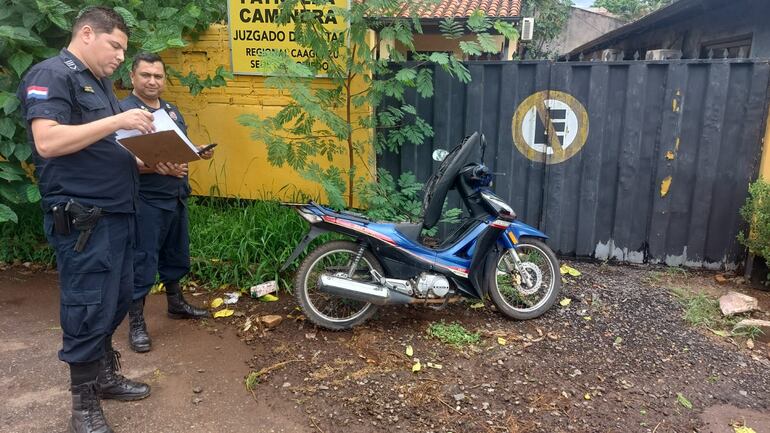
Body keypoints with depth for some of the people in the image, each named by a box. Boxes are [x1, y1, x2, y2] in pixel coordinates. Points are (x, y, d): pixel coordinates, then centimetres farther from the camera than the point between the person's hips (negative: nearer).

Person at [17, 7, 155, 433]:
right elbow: (47, 142, -22)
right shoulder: (51, 74, -8)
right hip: (81, 219, -9)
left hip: (116, 213, 9)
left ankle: (104, 375, 34)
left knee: (116, 301, 17)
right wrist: (116, 121, -22)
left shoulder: (100, 84, 20)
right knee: (90, 310, -2)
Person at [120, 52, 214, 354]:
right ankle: (136, 322, 10)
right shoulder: (124, 111, -12)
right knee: (142, 262, -2)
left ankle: (176, 304, 37)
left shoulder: (172, 111, 14)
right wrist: (159, 168, -33)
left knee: (176, 255, 20)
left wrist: (199, 152, 2)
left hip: (177, 197, 8)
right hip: (145, 201, -8)